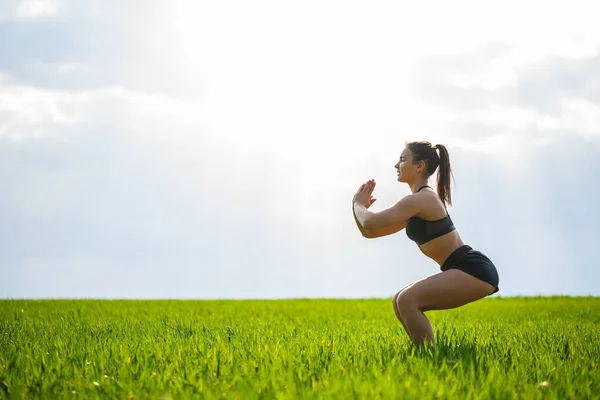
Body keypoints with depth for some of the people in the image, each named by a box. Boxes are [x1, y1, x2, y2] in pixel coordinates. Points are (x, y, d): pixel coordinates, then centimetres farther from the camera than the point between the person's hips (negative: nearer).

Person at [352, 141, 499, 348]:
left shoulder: (419, 200, -14)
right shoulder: (421, 201, 17)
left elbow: (370, 223, -19)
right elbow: (370, 232, 21)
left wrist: (358, 204, 1)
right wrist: (358, 205, 6)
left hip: (474, 271, -10)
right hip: (467, 270, 10)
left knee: (407, 300, -20)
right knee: (399, 301, 10)